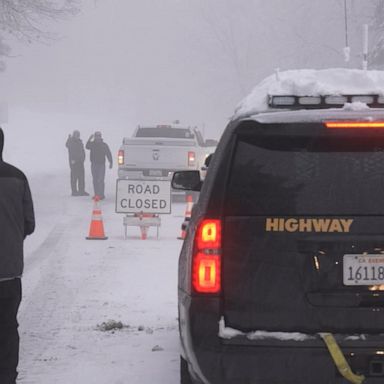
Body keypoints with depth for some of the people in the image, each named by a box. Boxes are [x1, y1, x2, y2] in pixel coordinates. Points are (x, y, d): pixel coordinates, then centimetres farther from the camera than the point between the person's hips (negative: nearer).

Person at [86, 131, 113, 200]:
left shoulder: (104, 145, 4)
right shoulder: (92, 144, 6)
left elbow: (108, 154, 3)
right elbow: (87, 147, -16)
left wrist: (110, 162, -7)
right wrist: (89, 140, -30)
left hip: (101, 164, -3)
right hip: (94, 165, 3)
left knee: (100, 180, -10)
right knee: (95, 180, 6)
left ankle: (101, 194, -11)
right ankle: (96, 194, 12)